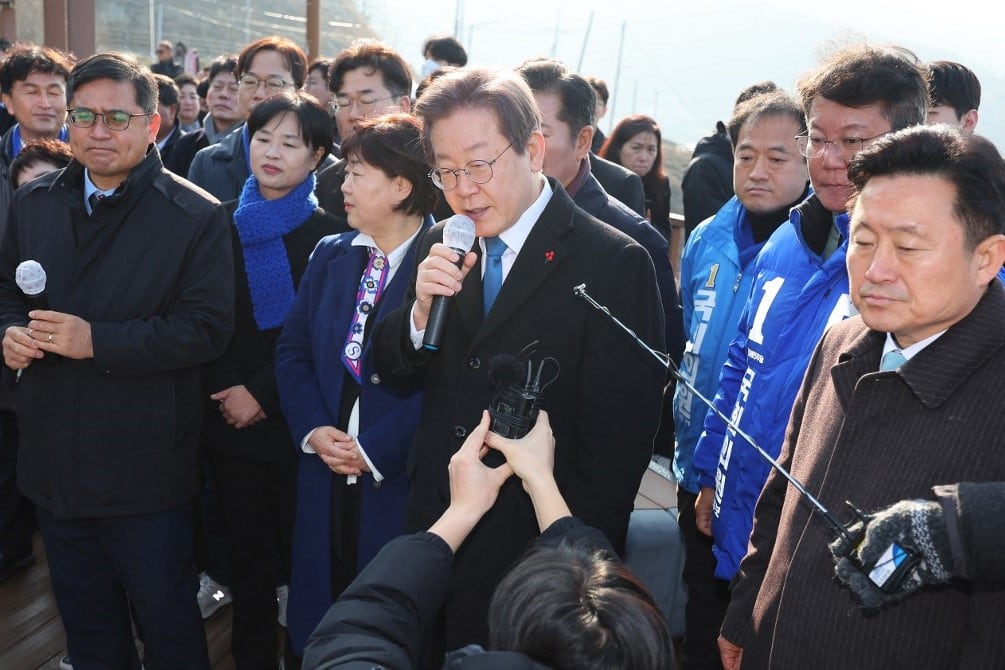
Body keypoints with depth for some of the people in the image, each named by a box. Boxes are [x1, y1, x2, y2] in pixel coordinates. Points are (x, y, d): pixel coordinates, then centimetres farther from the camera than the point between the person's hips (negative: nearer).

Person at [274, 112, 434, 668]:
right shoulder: (330, 254, 8)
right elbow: (293, 350, 8)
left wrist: (376, 449, -17)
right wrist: (313, 430, -6)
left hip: (400, 480, -5)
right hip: (325, 469, 6)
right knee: (318, 617, 18)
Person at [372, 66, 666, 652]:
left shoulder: (614, 264, -15)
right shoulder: (444, 247, 2)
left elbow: (618, 439, -15)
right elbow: (394, 373, 6)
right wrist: (422, 308, -14)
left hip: (535, 554, -5)